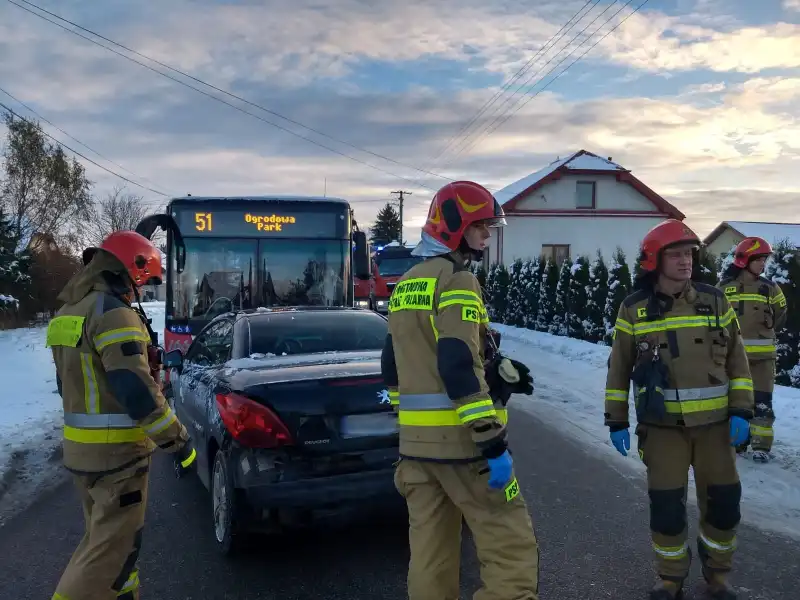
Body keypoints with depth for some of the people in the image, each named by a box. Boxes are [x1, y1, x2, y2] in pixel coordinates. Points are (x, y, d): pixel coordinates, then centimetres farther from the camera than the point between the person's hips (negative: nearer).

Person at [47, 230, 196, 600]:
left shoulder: (68, 313, 11)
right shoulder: (113, 313, -19)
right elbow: (137, 391, -24)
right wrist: (178, 442, -18)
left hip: (80, 446, 10)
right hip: (117, 451, -10)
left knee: (104, 535, 21)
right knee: (112, 547, 0)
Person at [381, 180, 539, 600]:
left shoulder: (404, 287, 16)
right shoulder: (456, 281, -11)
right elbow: (459, 368, -22)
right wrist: (493, 442, -20)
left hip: (415, 441, 9)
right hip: (460, 440, -9)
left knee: (430, 553, 14)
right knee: (512, 551, 0)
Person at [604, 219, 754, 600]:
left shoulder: (715, 302, 1)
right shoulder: (634, 309, -3)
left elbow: (737, 360, 6)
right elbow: (619, 368, 3)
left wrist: (741, 410, -2)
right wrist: (616, 420, 2)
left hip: (715, 422, 2)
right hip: (662, 424, -1)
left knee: (723, 502, 9)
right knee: (666, 506, 3)